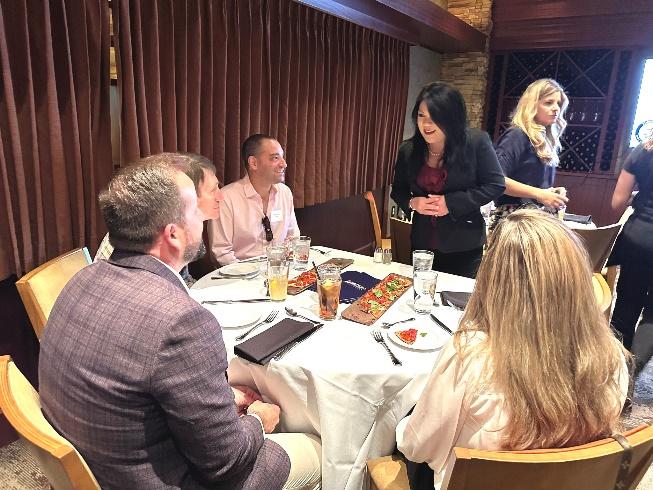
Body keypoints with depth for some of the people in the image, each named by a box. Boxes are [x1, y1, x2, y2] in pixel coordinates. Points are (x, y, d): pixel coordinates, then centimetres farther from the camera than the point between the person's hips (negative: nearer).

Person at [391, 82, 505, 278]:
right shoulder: (408, 150, -1)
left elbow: (495, 185, -9)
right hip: (422, 245, 3)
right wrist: (412, 203, -12)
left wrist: (452, 202, -18)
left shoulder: (476, 142, -11)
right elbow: (398, 190, 11)